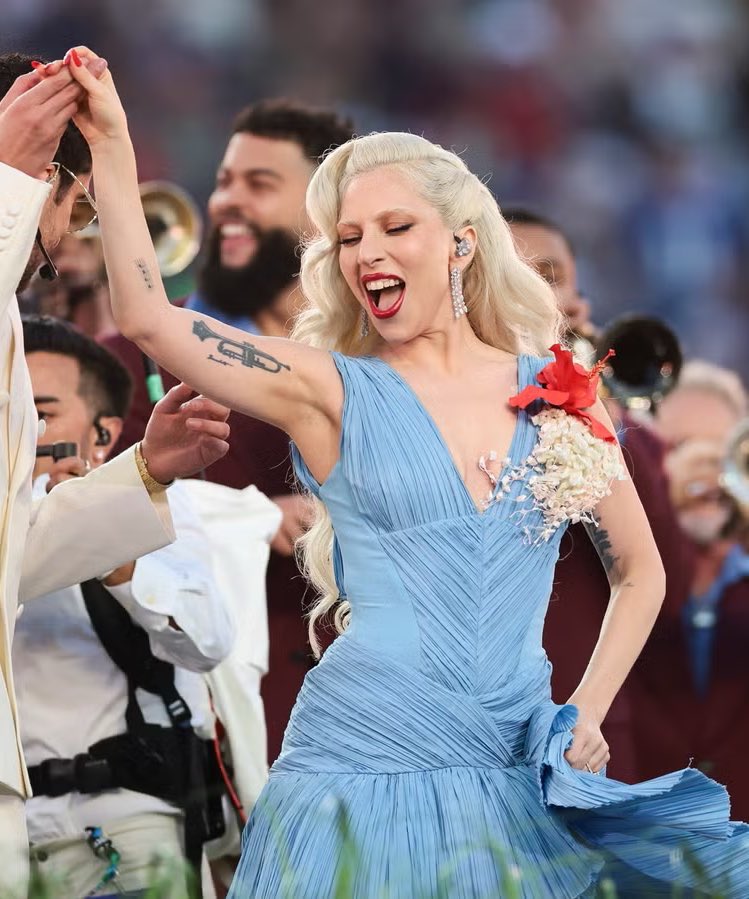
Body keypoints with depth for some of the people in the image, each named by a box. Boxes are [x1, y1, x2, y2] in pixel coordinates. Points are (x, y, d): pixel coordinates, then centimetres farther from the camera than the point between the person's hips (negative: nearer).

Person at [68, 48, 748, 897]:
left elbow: (640, 574, 18)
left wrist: (588, 713, 6)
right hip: (370, 766, -2)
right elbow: (148, 318, -10)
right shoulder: (334, 394, 2)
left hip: (521, 781, 2)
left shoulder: (558, 395, 8)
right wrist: (111, 145, -13)